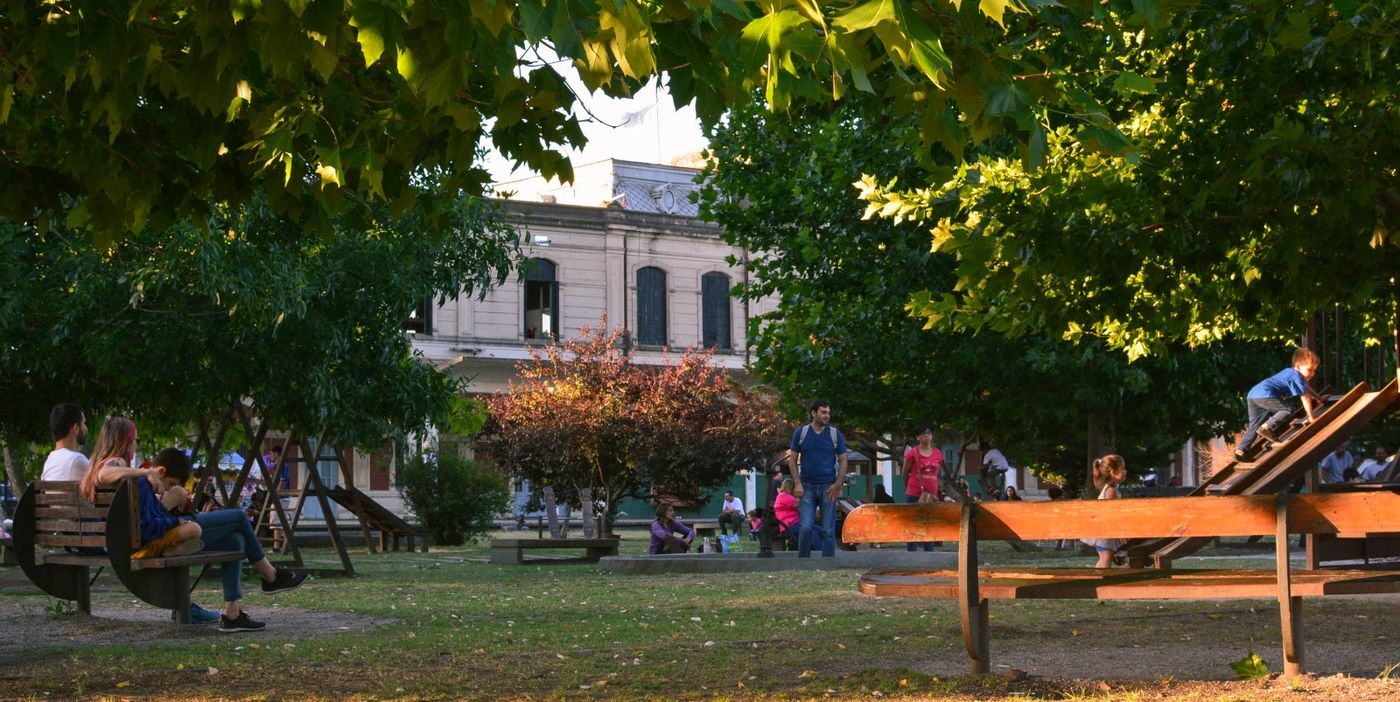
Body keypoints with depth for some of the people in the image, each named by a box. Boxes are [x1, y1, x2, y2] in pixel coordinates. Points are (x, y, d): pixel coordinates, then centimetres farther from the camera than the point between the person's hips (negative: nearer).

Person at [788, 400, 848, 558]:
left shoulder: (835, 434, 4)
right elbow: (792, 460, 6)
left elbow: (843, 460, 6)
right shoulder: (801, 433, 3)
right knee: (806, 528, -8)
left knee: (828, 531, 1)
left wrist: (838, 484, -6)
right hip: (807, 486, 0)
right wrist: (797, 483, -5)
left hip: (828, 487, 1)